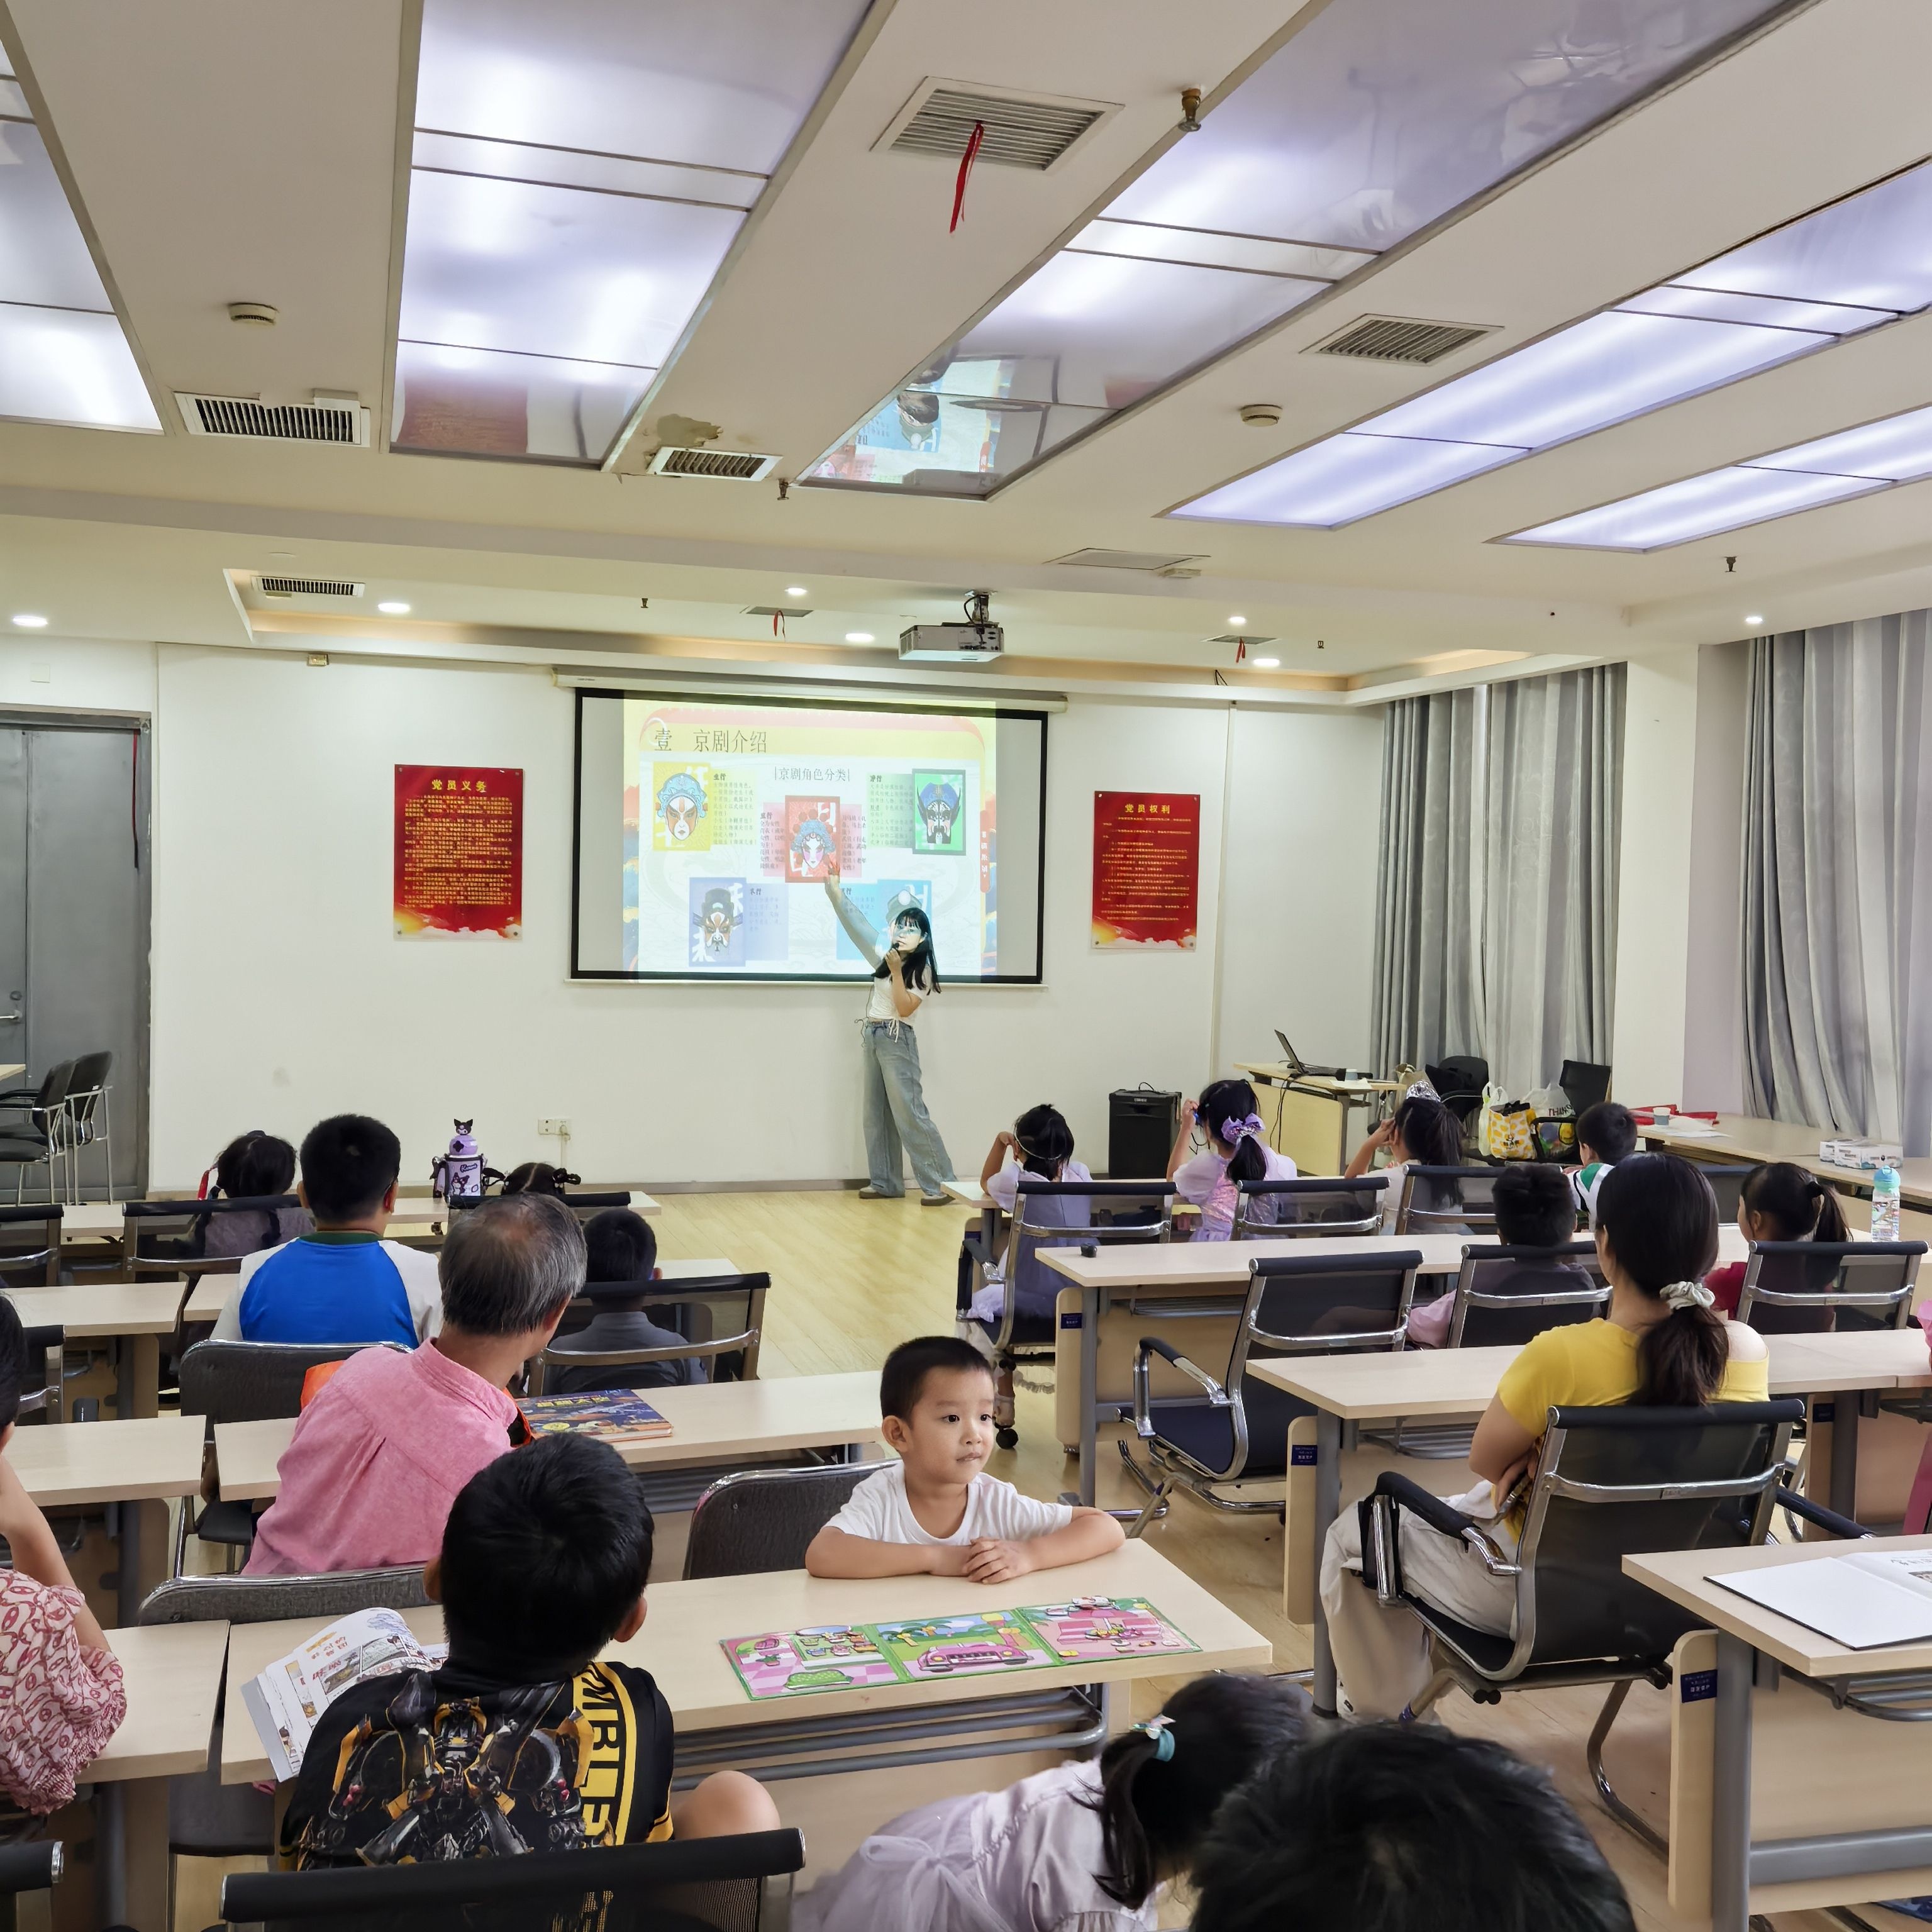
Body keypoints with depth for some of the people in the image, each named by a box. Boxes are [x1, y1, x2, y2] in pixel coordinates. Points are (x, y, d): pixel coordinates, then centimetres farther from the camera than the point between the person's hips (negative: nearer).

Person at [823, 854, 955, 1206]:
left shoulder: (922, 969, -5)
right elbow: (858, 925, 17)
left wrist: (896, 971, -19)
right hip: (873, 1037, 8)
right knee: (877, 1114, 7)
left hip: (897, 1041, -8)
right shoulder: (886, 958, 12)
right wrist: (833, 886, 17)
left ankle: (942, 1183, -11)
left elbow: (905, 1008, -15)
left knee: (910, 1114, -12)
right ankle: (886, 1182, 12)